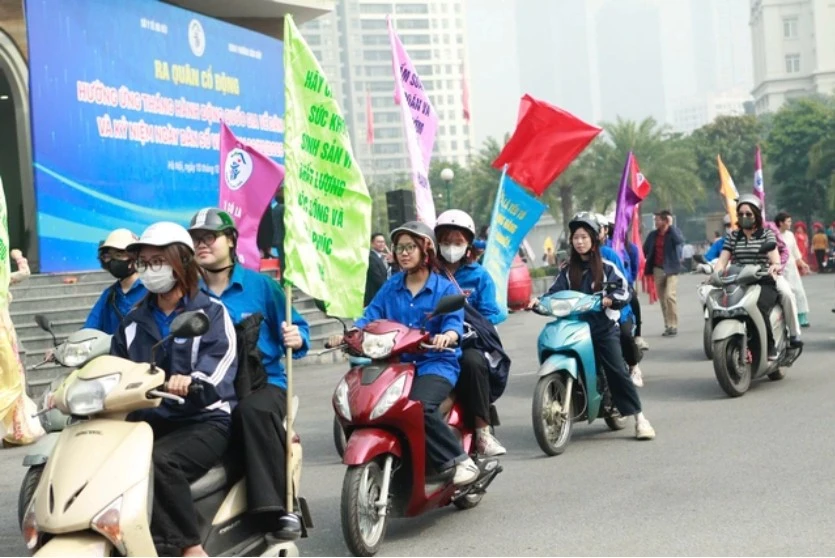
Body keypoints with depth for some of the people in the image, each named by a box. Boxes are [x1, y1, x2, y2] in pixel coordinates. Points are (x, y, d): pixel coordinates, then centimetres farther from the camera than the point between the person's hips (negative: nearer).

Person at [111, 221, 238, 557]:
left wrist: (192, 381, -37)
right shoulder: (133, 323, 20)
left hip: (202, 420, -5)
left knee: (162, 460, -35)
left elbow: (220, 361, -15)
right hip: (147, 421, 5)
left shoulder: (211, 313, 3)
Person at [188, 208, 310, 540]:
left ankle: (278, 507, -32)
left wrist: (296, 338, -15)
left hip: (263, 382, -2)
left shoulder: (260, 285, 6)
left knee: (255, 411, -37)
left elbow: (295, 330, 6)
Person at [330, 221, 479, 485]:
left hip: (436, 364, -4)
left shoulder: (445, 288, 6)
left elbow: (454, 321, -9)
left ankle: (458, 460, -20)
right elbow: (370, 317, 6)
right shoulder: (391, 287, 17)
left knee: (420, 405, -34)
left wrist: (447, 335, -33)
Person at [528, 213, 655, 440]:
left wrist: (609, 299, -21)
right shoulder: (567, 270, 16)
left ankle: (639, 418, -7)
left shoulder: (606, 267, 6)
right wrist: (539, 301, -12)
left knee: (618, 371, -11)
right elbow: (556, 292, 6)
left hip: (604, 327, -3)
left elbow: (624, 290, -2)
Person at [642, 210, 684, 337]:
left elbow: (680, 240, -25)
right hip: (658, 269, 5)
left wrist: (671, 226, -20)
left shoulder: (674, 232, -3)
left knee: (669, 295, -19)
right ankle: (668, 326, 14)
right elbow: (645, 251, 11)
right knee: (662, 298, 7)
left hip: (671, 269, -5)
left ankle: (673, 326, -13)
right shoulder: (652, 235, 7)